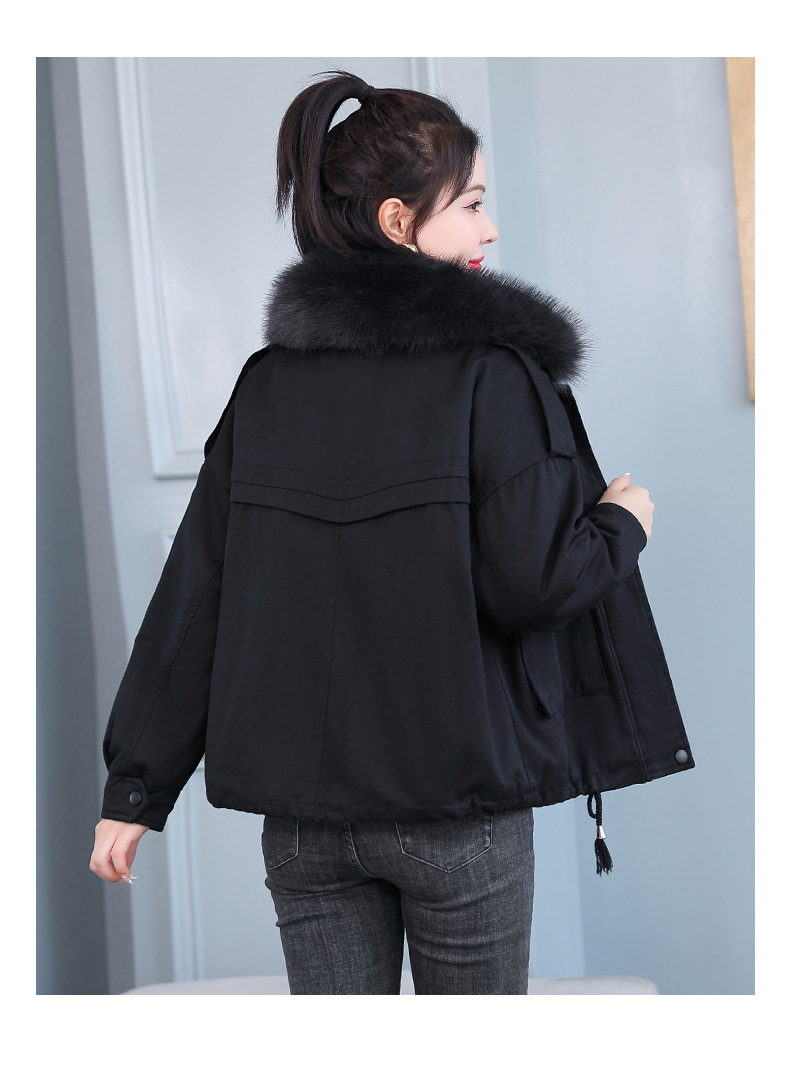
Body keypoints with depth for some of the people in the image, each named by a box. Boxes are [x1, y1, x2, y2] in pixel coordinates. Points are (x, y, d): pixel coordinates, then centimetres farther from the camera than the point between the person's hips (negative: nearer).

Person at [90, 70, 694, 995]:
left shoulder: (268, 379, 4)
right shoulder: (493, 371, -10)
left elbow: (194, 593, 2)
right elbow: (530, 582, -17)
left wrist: (136, 787, 6)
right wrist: (621, 526, 4)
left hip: (303, 812, 4)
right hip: (460, 804, -4)